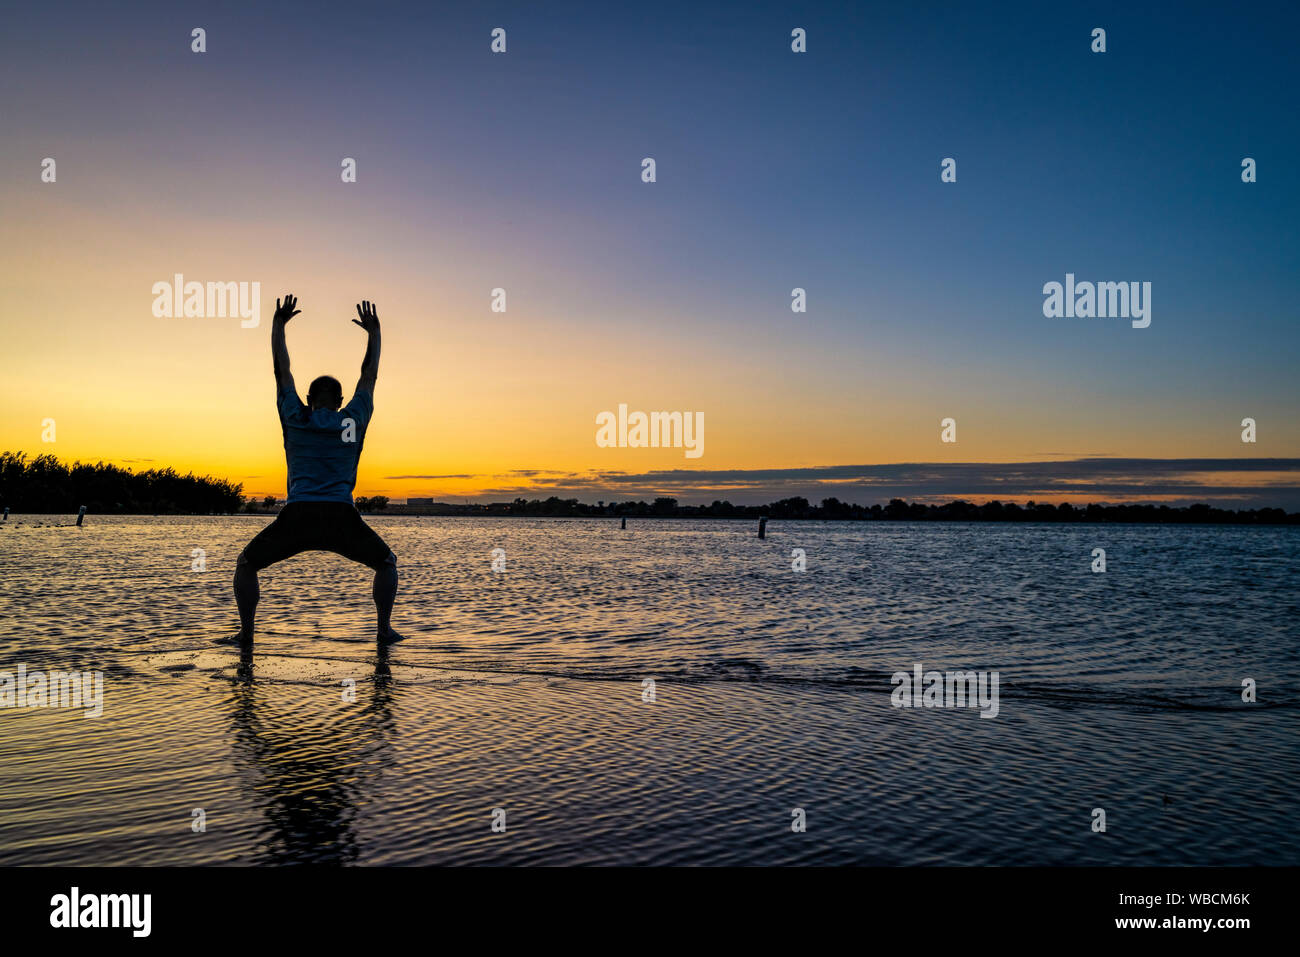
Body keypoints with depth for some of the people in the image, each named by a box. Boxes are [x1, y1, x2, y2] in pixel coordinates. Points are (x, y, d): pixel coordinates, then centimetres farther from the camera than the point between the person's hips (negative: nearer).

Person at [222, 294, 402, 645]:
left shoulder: (295, 418, 15)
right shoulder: (353, 420, 14)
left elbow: (282, 371, 25)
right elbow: (369, 375, 27)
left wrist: (279, 324, 34)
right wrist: (374, 332, 36)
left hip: (297, 515, 1)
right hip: (342, 517, 0)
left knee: (246, 564, 22)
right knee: (387, 563, 21)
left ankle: (246, 632, 14)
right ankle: (384, 629, 11)